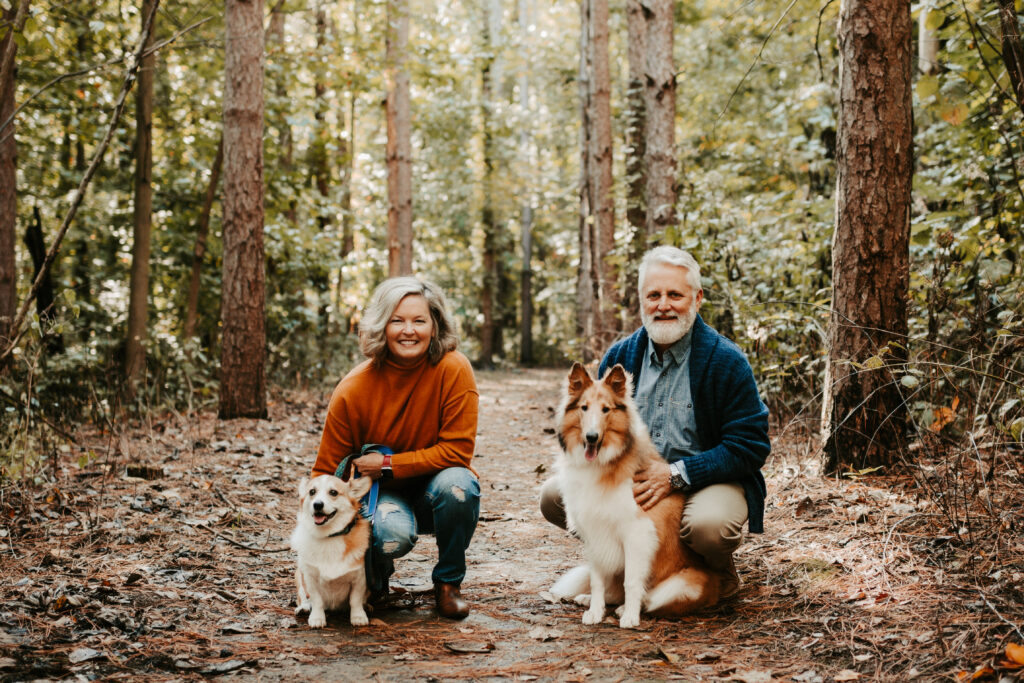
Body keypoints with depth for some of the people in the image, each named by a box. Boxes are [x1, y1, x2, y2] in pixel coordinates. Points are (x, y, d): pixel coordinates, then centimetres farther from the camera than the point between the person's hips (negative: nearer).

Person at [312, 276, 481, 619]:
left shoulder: (453, 370, -20)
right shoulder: (353, 390, -18)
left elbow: (457, 449, -18)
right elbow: (327, 472, -10)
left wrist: (388, 465, -23)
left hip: (436, 489, 1)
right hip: (382, 494, -1)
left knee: (457, 485, -34)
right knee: (392, 534, -34)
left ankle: (448, 582, -5)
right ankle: (377, 572, 6)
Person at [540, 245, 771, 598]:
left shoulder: (727, 361, -10)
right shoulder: (619, 356, 4)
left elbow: (750, 447, -13)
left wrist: (677, 474, -23)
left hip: (707, 480, -4)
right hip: (632, 477, 5)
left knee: (708, 524, -38)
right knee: (554, 495, -13)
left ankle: (721, 573, 1)